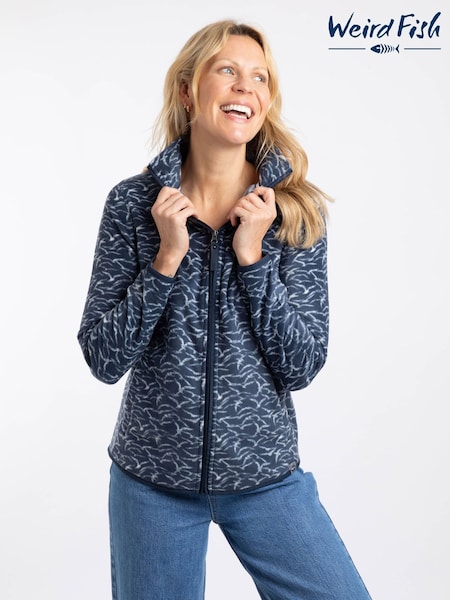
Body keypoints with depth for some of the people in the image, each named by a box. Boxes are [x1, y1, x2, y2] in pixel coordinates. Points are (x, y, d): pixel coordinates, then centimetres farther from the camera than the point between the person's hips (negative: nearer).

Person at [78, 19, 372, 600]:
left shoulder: (298, 210, -5)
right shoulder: (134, 202, -6)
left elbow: (302, 367, -8)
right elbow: (104, 359, -8)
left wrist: (252, 256, -17)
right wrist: (168, 258, -18)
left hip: (267, 475, 1)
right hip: (152, 478, 0)